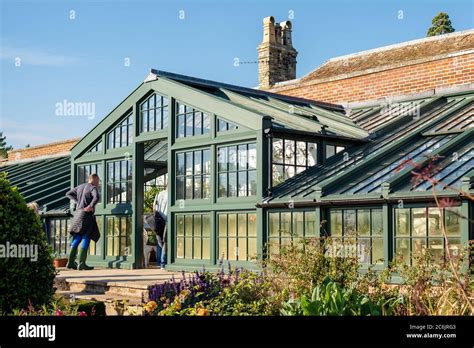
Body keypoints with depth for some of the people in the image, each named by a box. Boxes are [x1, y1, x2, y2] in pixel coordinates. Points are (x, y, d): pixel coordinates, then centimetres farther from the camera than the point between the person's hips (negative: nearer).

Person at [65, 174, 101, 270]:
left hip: (78, 214, 8)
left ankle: (71, 262, 10)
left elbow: (68, 194, 24)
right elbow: (96, 198, -28)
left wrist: (77, 202, 15)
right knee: (86, 239, -6)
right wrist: (90, 206, -15)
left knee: (77, 239, 11)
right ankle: (81, 263, -11)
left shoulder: (80, 187, 16)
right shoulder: (93, 188, -7)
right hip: (86, 215, -8)